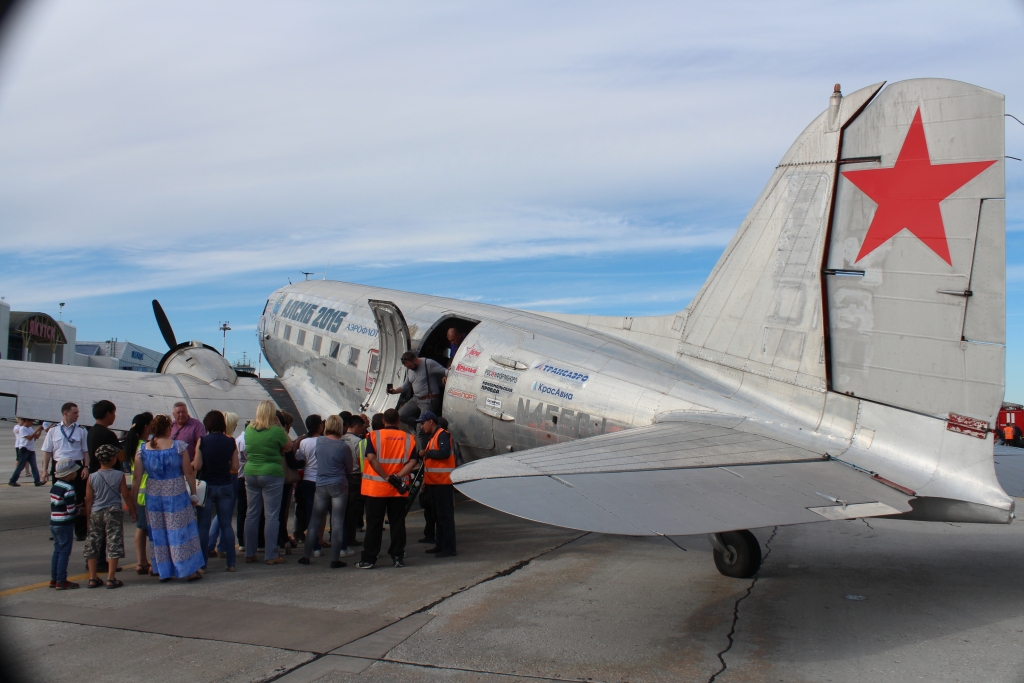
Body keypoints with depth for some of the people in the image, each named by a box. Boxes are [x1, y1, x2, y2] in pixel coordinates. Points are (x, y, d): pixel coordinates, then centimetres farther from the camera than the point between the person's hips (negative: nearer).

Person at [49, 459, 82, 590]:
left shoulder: (54, 486, 10)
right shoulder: (68, 489, -18)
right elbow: (71, 511, -20)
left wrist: (76, 507, 10)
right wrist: (79, 511, 0)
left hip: (54, 523, 9)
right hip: (65, 525, -9)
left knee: (57, 550, 15)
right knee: (64, 552, -1)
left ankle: (54, 579, 21)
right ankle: (61, 581, 1)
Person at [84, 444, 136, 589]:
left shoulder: (92, 477, -1)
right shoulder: (119, 475, -7)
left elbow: (88, 500, 3)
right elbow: (126, 496, -4)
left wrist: (88, 517, 13)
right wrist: (133, 510, 9)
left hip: (96, 513, 3)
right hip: (114, 512, -3)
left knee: (93, 545, 12)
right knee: (113, 544, 2)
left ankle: (93, 578, 15)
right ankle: (111, 578, 0)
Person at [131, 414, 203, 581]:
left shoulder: (143, 449, -3)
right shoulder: (179, 446, -10)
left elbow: (137, 478, -1)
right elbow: (188, 473, -8)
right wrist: (193, 493, 2)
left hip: (153, 496, 3)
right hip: (176, 495, -3)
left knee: (158, 534, 13)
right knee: (181, 532, 6)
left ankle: (164, 572, 18)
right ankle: (190, 570, 10)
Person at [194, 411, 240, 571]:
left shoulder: (202, 441, -8)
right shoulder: (231, 442, -3)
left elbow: (197, 466, -10)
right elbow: (235, 467, -2)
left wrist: (190, 463, 11)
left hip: (207, 486, -2)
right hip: (225, 487, 2)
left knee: (203, 526, 6)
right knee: (226, 525, 8)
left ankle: (203, 563, 8)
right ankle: (231, 563, 6)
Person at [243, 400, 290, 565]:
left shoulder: (249, 429, 2)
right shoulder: (276, 430, -13)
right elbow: (288, 447, 1)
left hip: (250, 474, 5)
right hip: (272, 474, -5)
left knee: (251, 514, 12)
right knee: (271, 516, 0)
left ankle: (249, 553, 17)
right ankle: (271, 555, 1)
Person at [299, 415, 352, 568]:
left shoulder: (319, 441, -2)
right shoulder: (343, 446, -10)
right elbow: (349, 469, 2)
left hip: (321, 486, 3)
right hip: (339, 486, -3)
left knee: (314, 521, 13)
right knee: (337, 523, 1)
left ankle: (305, 556, 16)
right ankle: (335, 559, 1)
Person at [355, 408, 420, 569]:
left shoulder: (374, 436, -3)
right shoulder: (408, 438, 3)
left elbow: (371, 458, -16)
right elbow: (413, 461, -7)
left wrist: (386, 477, -15)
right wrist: (397, 477, -13)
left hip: (376, 488, -1)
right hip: (399, 490, 2)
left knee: (374, 524, 4)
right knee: (397, 523, 10)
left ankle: (368, 559, 7)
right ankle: (398, 557, 11)